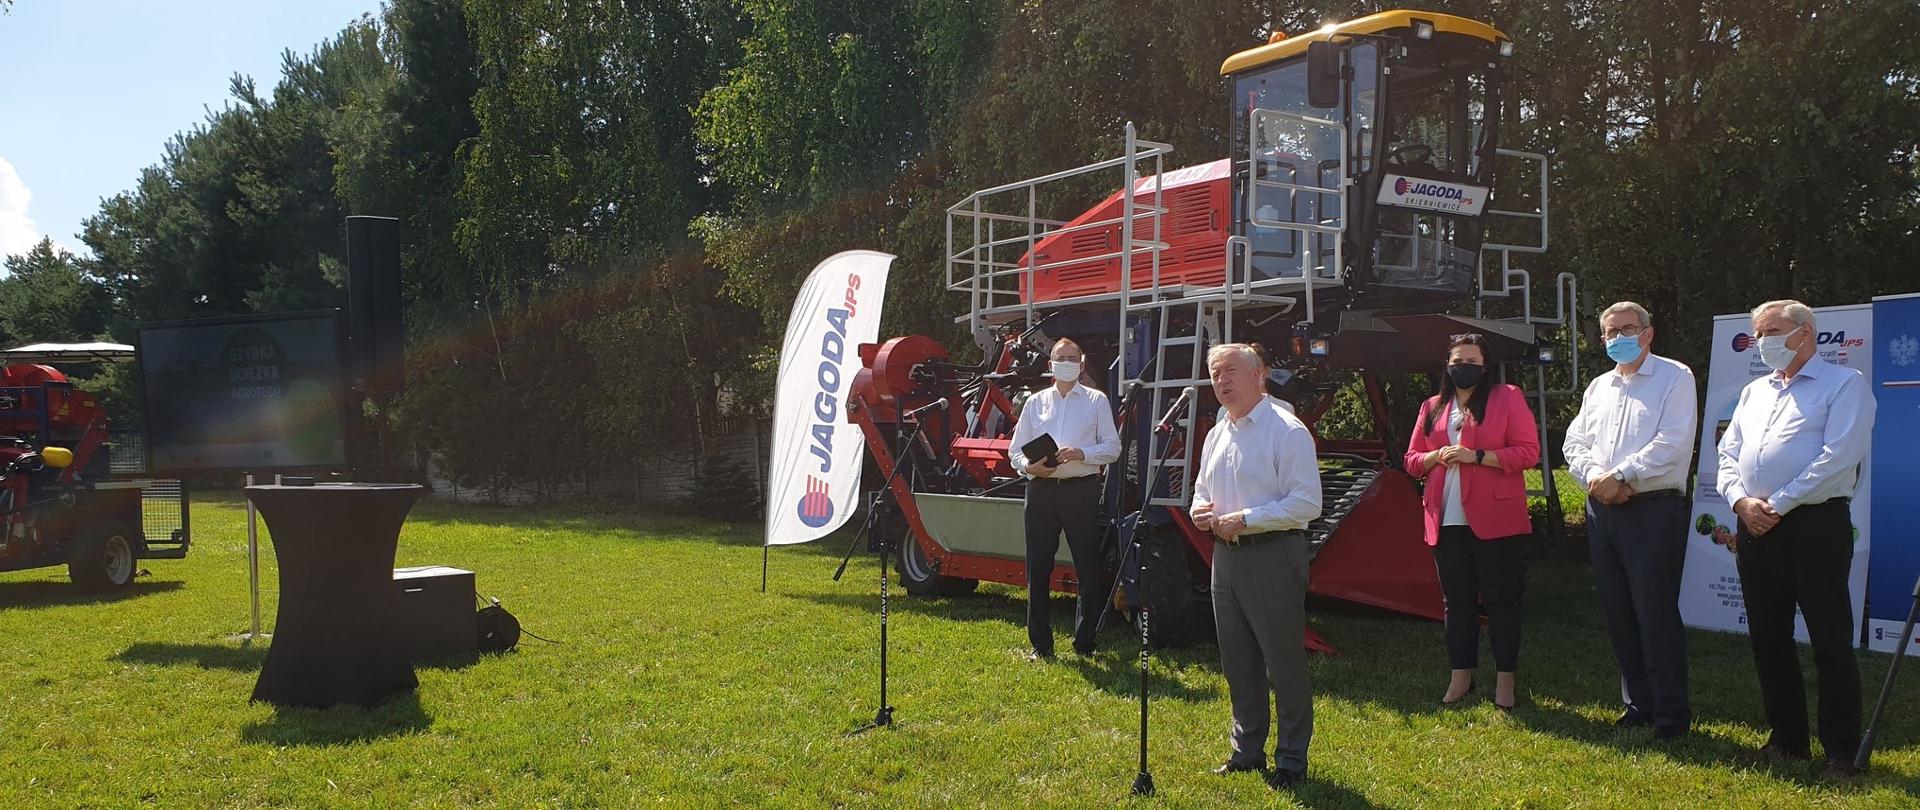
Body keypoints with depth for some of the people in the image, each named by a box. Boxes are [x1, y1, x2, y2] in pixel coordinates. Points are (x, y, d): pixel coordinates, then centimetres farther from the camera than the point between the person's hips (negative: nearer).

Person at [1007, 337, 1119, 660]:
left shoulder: (1096, 401, 9)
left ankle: (1085, 643, 11)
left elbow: (1113, 447, 4)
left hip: (1081, 490, -2)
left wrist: (1082, 454, -14)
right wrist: (1029, 466, -9)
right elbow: (1015, 449, 13)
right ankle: (1040, 643, 13)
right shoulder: (1035, 402, 15)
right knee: (1038, 569, 3)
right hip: (1042, 490, 2)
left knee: (1088, 569, -1)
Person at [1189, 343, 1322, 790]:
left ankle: (1292, 758, 14)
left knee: (1284, 663, 1)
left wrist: (1245, 519, -20)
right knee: (1238, 662, 15)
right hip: (1226, 555, 8)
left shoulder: (1287, 431, -12)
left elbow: (1306, 503, -18)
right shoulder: (1216, 435, 14)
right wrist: (1200, 511, 3)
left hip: (1273, 556, -8)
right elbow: (1203, 491, 26)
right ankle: (1247, 750, 29)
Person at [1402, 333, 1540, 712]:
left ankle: (1504, 679, 11)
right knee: (1457, 600, 10)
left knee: (1501, 598, 1)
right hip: (1446, 521, 4)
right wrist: (1437, 457, -5)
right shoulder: (1432, 407, 14)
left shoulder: (1507, 398, 1)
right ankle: (1461, 676, 20)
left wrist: (1477, 456, -16)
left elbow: (1529, 452, -6)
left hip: (1495, 518, -4)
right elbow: (1412, 460, 17)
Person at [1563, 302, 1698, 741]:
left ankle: (1670, 717, 3)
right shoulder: (1598, 387, 18)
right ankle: (1638, 705, 22)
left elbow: (1672, 443, -14)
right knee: (1618, 614, 11)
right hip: (1602, 511, 7)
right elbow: (1575, 443, 13)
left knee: (1657, 615, -6)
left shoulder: (1674, 378, -2)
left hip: (1653, 510, -7)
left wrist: (1619, 476, -15)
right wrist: (1595, 476, -7)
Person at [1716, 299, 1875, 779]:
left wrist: (1779, 504, -16)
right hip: (1754, 526, 7)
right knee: (1768, 639, 11)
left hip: (1815, 524, -7)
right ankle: (1788, 739, 22)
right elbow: (1728, 453, 14)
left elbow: (1838, 456, -15)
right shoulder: (1754, 392, 19)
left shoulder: (1843, 384, -2)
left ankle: (1842, 752, 5)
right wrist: (1741, 501, -5)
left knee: (1830, 642, -3)